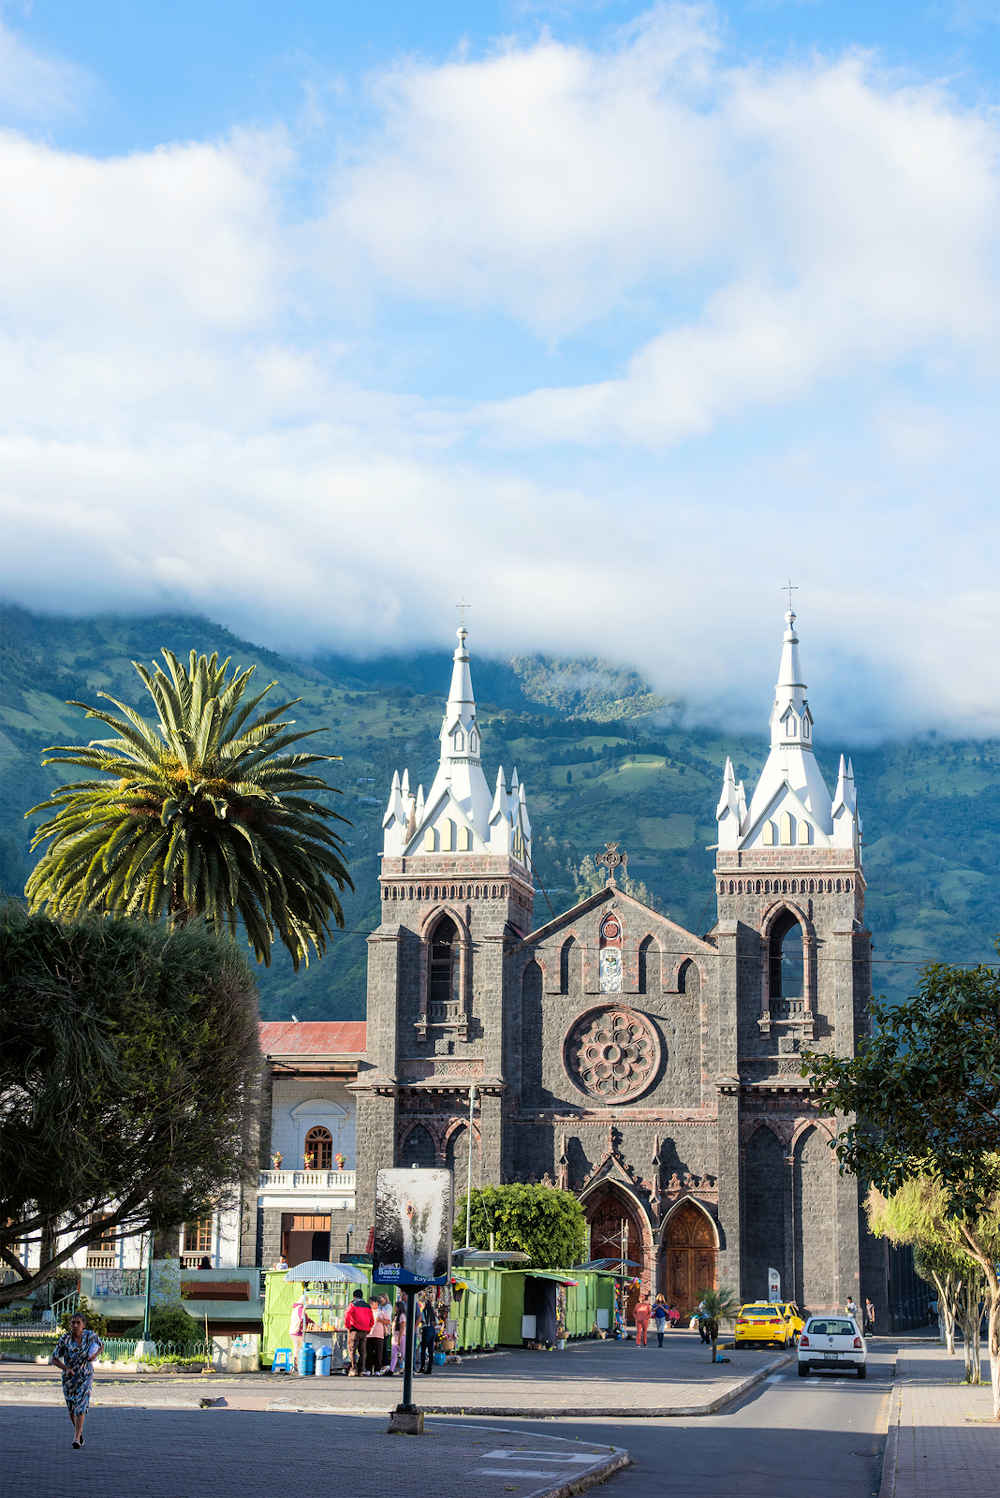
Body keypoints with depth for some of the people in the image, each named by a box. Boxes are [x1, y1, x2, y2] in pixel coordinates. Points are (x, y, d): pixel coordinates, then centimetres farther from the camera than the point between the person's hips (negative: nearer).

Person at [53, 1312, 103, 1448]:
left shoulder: (90, 1336, -11)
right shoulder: (64, 1339, -15)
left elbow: (101, 1345, 9)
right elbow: (54, 1358, -9)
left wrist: (95, 1355, -12)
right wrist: (66, 1368, -25)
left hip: (85, 1376, -1)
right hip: (69, 1376, 1)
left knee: (81, 1405, -17)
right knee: (71, 1409, 12)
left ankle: (76, 1438, -19)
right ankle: (79, 1431, 39)